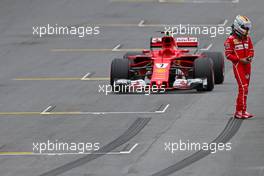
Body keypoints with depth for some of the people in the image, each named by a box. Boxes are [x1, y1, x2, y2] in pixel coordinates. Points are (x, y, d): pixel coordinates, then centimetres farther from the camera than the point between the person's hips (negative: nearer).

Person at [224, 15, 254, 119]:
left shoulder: (247, 38, 10)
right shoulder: (231, 39, -10)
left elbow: (251, 50, 18)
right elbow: (228, 54, -11)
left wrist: (250, 57, -5)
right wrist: (240, 59, -18)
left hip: (247, 65, 7)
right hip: (238, 65, -7)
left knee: (245, 88, 10)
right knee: (243, 88, -15)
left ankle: (241, 111, 17)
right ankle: (240, 112, -14)